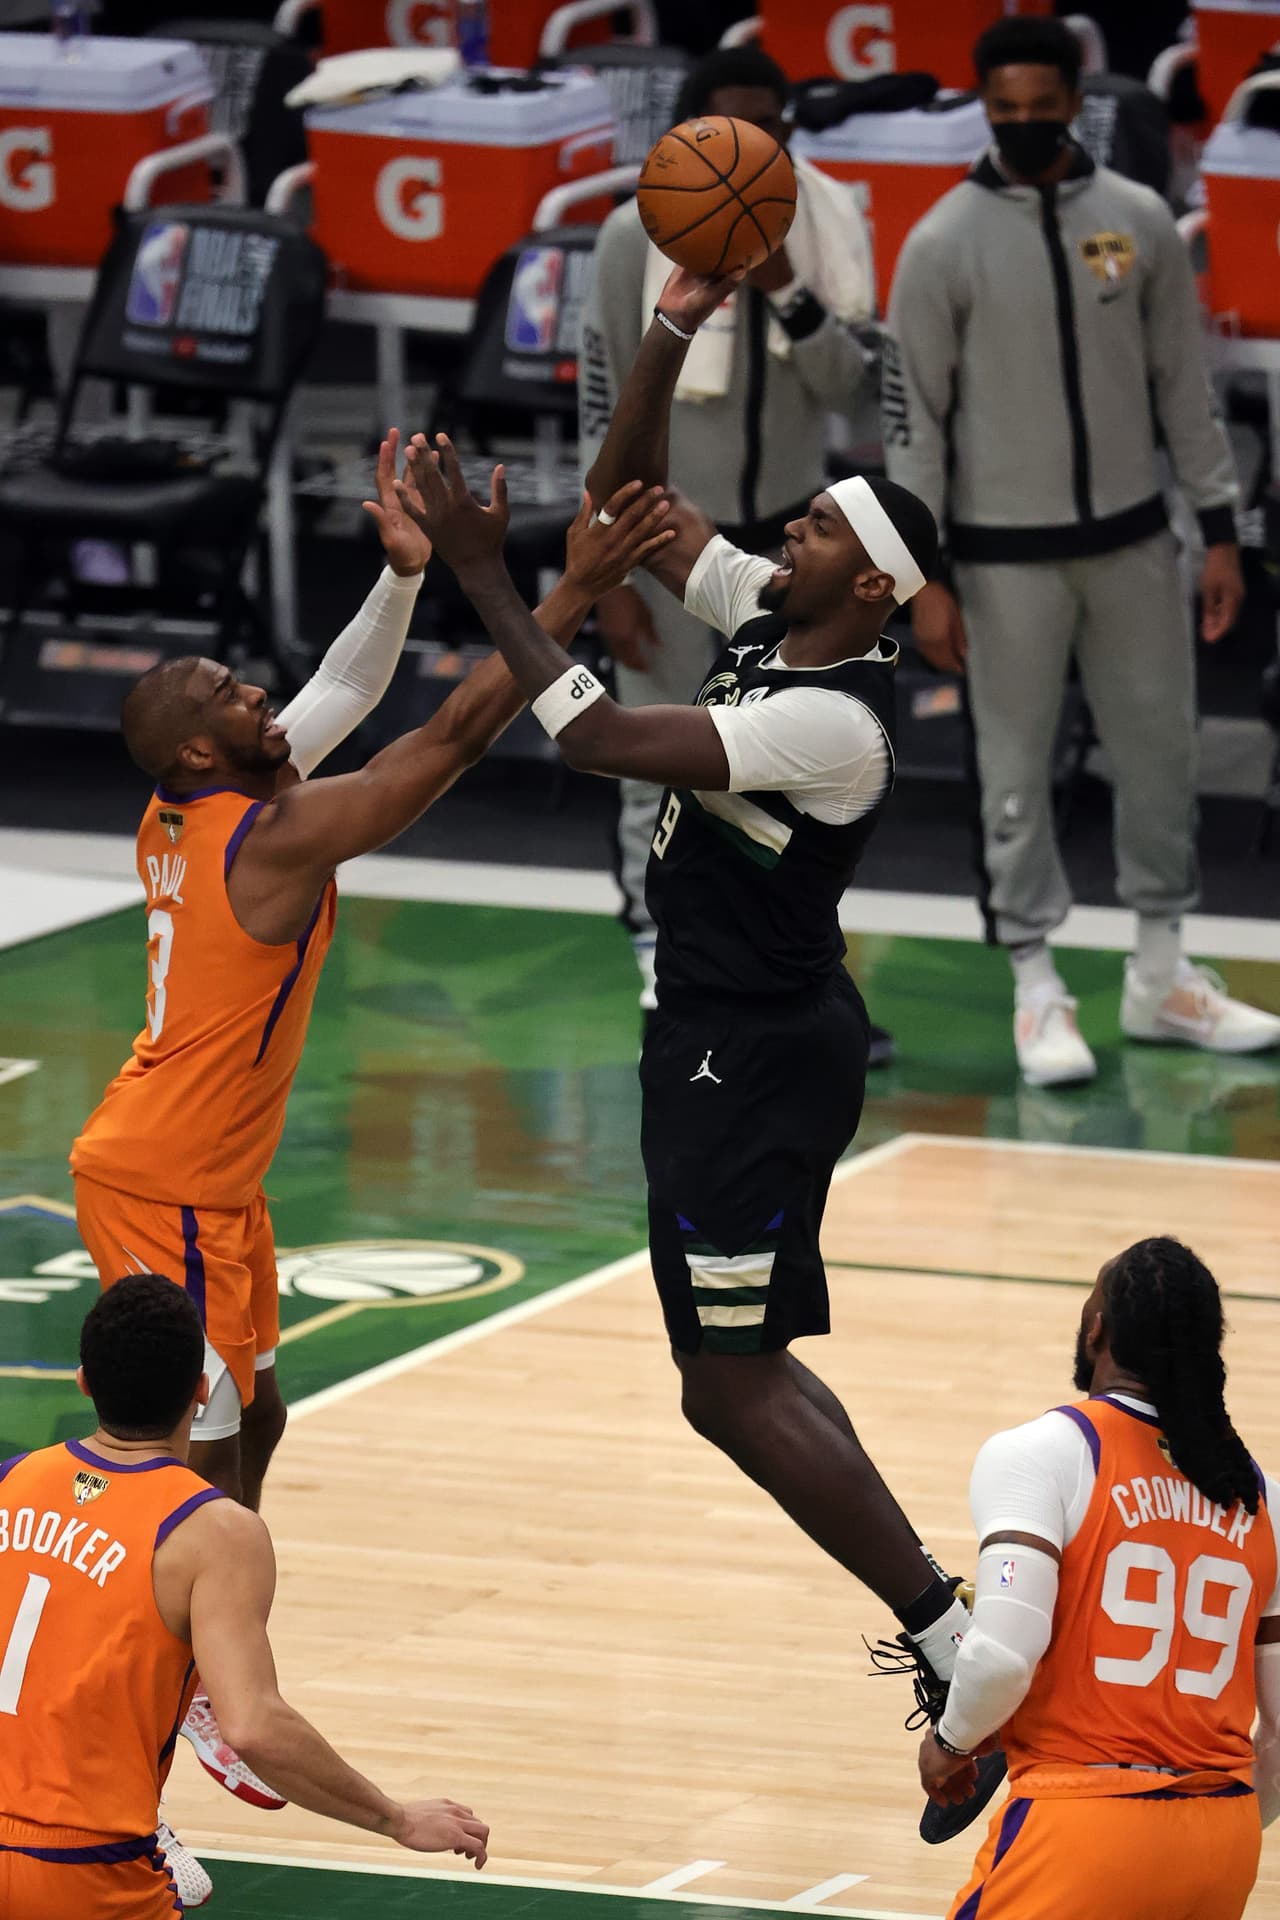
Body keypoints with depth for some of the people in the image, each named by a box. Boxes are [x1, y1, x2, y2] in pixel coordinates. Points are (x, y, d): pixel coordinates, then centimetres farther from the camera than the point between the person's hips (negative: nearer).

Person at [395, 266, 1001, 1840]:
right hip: (730, 1040, 10)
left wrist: (480, 577, -27)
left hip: (754, 1059, -10)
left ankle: (952, 1638, -6)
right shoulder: (766, 616, 3)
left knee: (732, 1386, -7)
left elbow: (600, 739, -30)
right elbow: (625, 499, 9)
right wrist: (677, 323, -2)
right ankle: (936, 1626, 19)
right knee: (742, 1370, 15)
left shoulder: (832, 718, -24)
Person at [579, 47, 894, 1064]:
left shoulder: (826, 229, -1)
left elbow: (853, 389, -4)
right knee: (664, 777, -1)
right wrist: (610, 576, -10)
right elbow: (605, 411, -8)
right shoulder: (637, 238, -10)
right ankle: (667, 979, 7)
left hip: (787, 535, 3)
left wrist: (788, 292, -21)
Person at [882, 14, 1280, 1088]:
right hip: (1006, 554, -3)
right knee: (1017, 772, 2)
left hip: (1132, 541, 3)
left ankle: (1162, 977, 21)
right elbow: (913, 413, -6)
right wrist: (925, 578, -9)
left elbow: (1183, 383, 7)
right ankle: (1037, 990, 11)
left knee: (1160, 752, 9)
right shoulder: (945, 244, -7)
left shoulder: (1139, 222, 1)